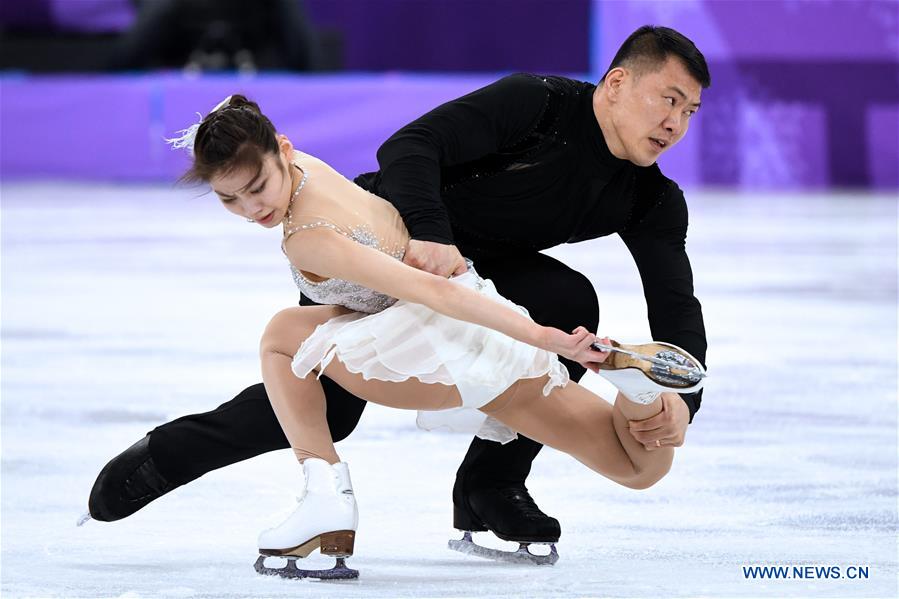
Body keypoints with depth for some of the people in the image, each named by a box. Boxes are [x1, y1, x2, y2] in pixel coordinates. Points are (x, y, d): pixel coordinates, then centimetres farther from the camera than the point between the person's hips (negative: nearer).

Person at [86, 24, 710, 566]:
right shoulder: (537, 103, -26)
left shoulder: (654, 202, -9)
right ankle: (162, 456, 11)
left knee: (567, 300, -21)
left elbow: (677, 308, -16)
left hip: (474, 263, 6)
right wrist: (429, 235, -50)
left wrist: (680, 399, -35)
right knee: (324, 408, -13)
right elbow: (408, 146, -33)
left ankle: (490, 486, -9)